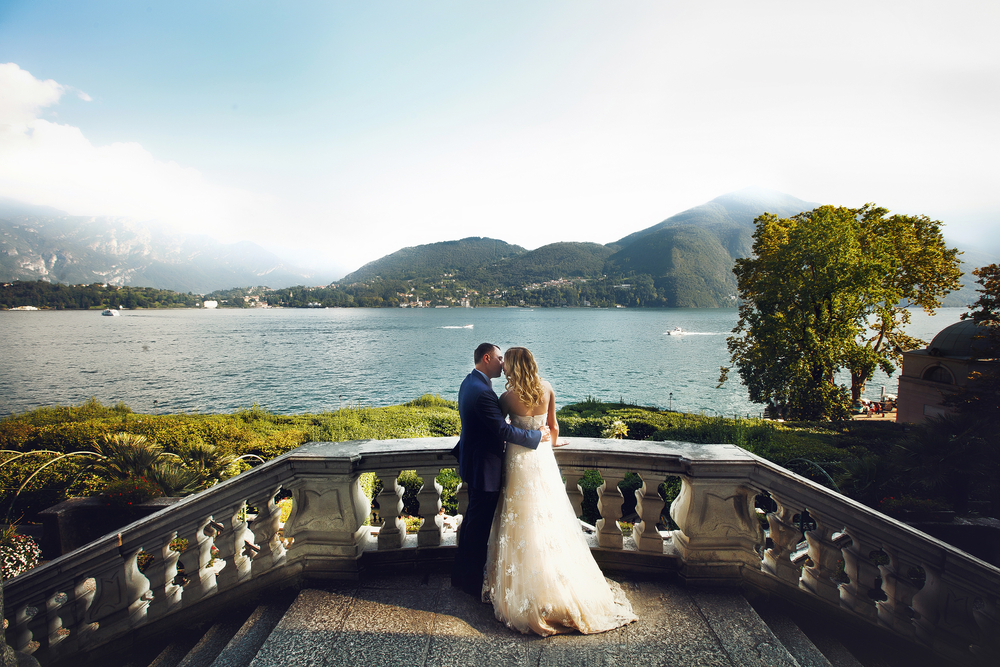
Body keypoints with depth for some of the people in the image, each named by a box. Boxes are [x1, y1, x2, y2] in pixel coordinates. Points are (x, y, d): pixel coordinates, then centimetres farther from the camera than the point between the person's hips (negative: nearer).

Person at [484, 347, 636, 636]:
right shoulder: (547, 390, -2)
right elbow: (553, 426, 9)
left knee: (523, 522, 6)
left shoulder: (508, 397, -15)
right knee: (549, 518, 15)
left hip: (519, 459, -4)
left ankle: (525, 590, 17)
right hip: (543, 457, 5)